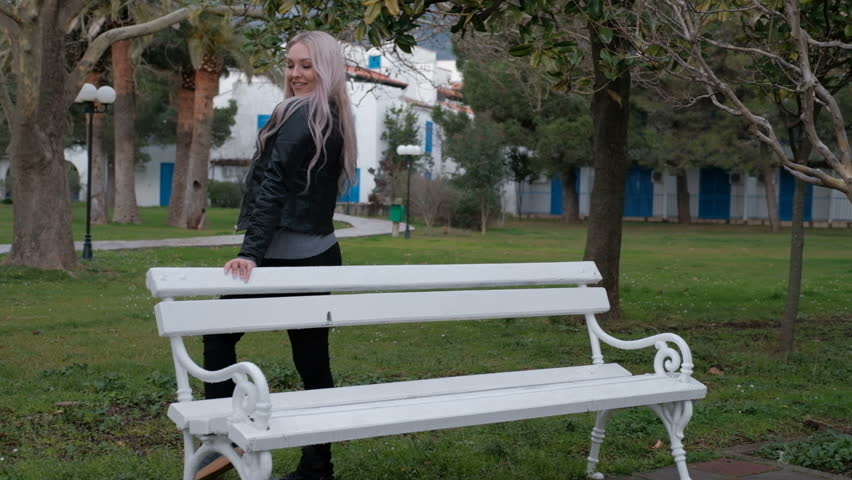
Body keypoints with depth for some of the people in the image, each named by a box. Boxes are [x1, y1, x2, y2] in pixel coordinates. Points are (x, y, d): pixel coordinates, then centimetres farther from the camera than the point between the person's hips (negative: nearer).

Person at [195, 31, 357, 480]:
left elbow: (274, 187, -20)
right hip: (320, 254, 8)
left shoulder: (299, 116, -11)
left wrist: (250, 252, -26)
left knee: (219, 336, 5)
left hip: (285, 254, -8)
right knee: (312, 359, 9)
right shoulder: (337, 121, 13)